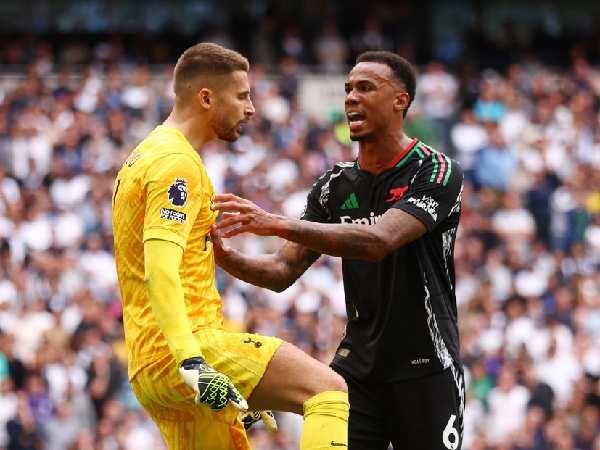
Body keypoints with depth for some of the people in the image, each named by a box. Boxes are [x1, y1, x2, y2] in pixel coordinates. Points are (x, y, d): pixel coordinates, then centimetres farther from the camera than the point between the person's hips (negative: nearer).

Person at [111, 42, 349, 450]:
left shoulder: (145, 158, 24)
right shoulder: (177, 162, -8)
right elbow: (160, 271, -22)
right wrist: (191, 361, -32)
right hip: (193, 341, -10)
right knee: (330, 390, -19)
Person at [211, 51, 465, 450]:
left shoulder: (437, 172, -11)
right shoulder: (336, 185, 9)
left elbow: (379, 240, -27)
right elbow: (283, 271, 6)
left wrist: (277, 224, -34)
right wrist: (225, 256, -16)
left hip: (426, 370, -5)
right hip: (356, 368, 5)